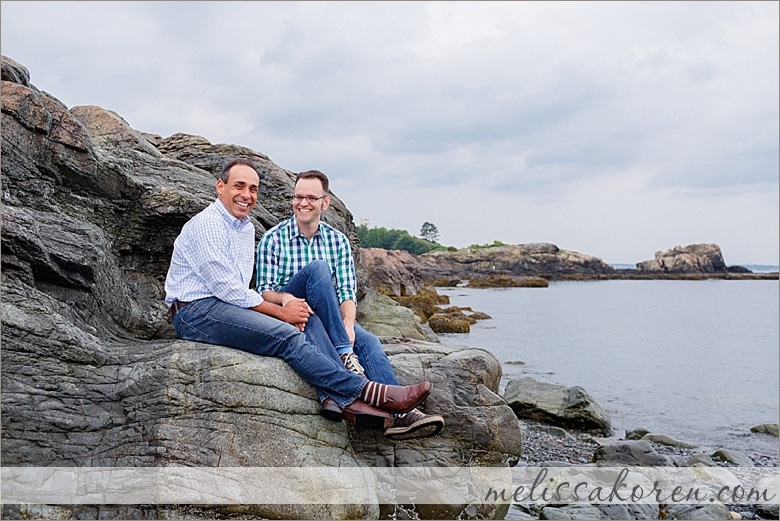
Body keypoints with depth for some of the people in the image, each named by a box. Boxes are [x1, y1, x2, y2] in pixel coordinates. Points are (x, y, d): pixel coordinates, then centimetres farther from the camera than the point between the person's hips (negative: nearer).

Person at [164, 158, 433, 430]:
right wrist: (282, 312, -11)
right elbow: (229, 290, -17)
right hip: (195, 312, -9)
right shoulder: (206, 224, -11)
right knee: (286, 335, -25)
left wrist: (289, 310, -4)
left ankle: (336, 398, -29)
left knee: (307, 318, -11)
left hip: (228, 305, 9)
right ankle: (367, 392, -26)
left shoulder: (246, 227, 18)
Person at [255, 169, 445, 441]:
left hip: (327, 319, 3)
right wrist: (284, 298, -29)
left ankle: (397, 412, -43)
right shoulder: (273, 239, 0)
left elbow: (347, 291, 2)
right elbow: (264, 291, -5)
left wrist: (348, 324, -19)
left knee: (368, 341, -27)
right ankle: (344, 354, -35)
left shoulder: (338, 240, 9)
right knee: (317, 266, -29)